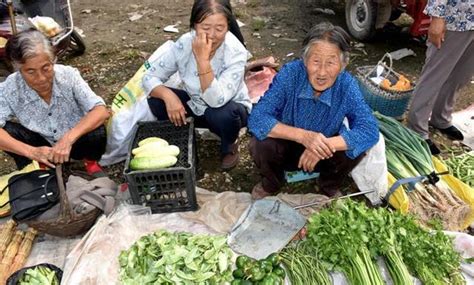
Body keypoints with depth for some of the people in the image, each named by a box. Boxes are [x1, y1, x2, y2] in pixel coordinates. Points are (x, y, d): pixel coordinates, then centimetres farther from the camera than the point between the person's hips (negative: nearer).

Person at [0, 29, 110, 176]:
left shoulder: (68, 75, -23)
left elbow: (101, 111, -30)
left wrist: (68, 138, -42)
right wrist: (30, 151, -41)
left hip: (76, 140, -1)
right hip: (42, 145, 1)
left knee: (97, 132, -33)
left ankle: (90, 161, 2)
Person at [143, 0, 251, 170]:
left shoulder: (236, 52, -29)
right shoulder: (184, 43, -19)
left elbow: (216, 100, -38)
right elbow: (149, 78, -14)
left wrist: (203, 60, -44)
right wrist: (168, 95, -33)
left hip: (228, 109, -3)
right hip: (196, 105, 3)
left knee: (222, 114, -37)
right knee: (156, 100, -19)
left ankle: (229, 147, -1)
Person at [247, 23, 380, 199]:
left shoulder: (347, 85, -22)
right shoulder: (290, 73, -26)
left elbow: (370, 131, -27)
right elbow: (257, 119, -31)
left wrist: (326, 145, -40)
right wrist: (302, 135, -44)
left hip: (323, 156, 1)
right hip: (287, 148, -1)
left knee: (355, 149, -25)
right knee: (260, 144, -30)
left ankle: (329, 186, 9)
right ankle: (270, 184, 6)